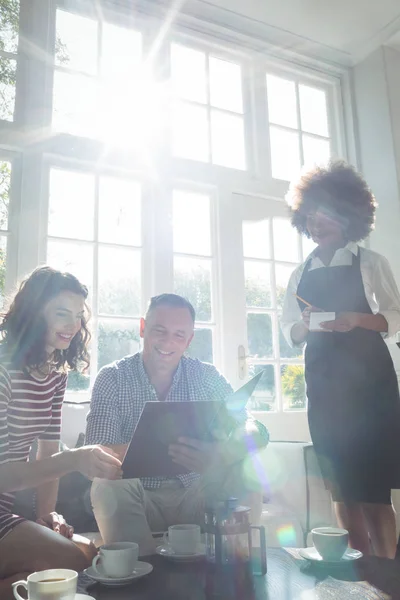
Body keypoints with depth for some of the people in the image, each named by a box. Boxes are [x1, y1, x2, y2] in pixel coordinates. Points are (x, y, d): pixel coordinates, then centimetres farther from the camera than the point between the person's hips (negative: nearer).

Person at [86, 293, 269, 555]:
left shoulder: (206, 376, -3)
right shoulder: (112, 378, -8)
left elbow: (253, 431, -13)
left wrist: (221, 454, -39)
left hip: (195, 497, 1)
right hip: (139, 500, -1)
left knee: (244, 467, -24)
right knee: (109, 485, -31)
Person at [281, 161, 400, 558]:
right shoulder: (300, 275, 12)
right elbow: (289, 332, 13)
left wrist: (357, 319, -18)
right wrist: (305, 325, -10)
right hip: (323, 386, 4)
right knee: (342, 488, 9)